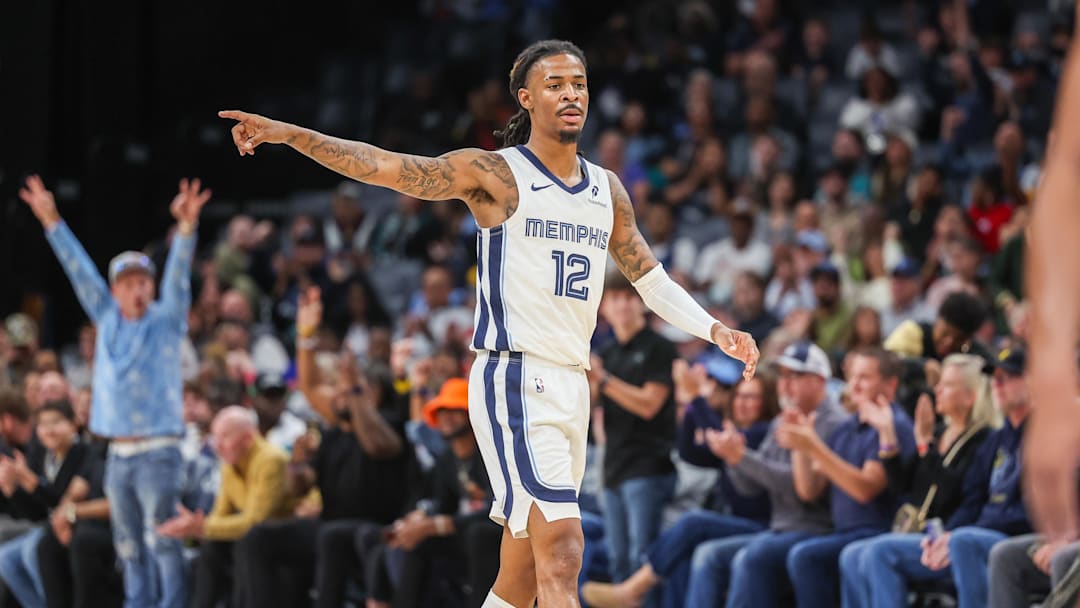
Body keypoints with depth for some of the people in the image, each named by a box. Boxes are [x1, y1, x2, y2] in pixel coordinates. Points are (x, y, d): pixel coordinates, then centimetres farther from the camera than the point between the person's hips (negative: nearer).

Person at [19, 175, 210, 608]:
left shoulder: (166, 320, 1)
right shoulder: (108, 320, 11)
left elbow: (178, 274, -12)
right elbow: (79, 268, 12)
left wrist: (186, 226, -27)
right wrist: (51, 221, 11)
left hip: (158, 451, -5)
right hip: (119, 454, 5)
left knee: (162, 539, -9)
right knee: (130, 546, 7)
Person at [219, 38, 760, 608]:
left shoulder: (607, 189, 15)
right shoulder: (495, 174, -4)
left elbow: (652, 279, 25)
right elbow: (382, 165, -10)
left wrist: (714, 330, 11)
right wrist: (289, 134, -20)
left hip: (571, 385, 7)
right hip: (514, 377, -7)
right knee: (562, 552, -19)